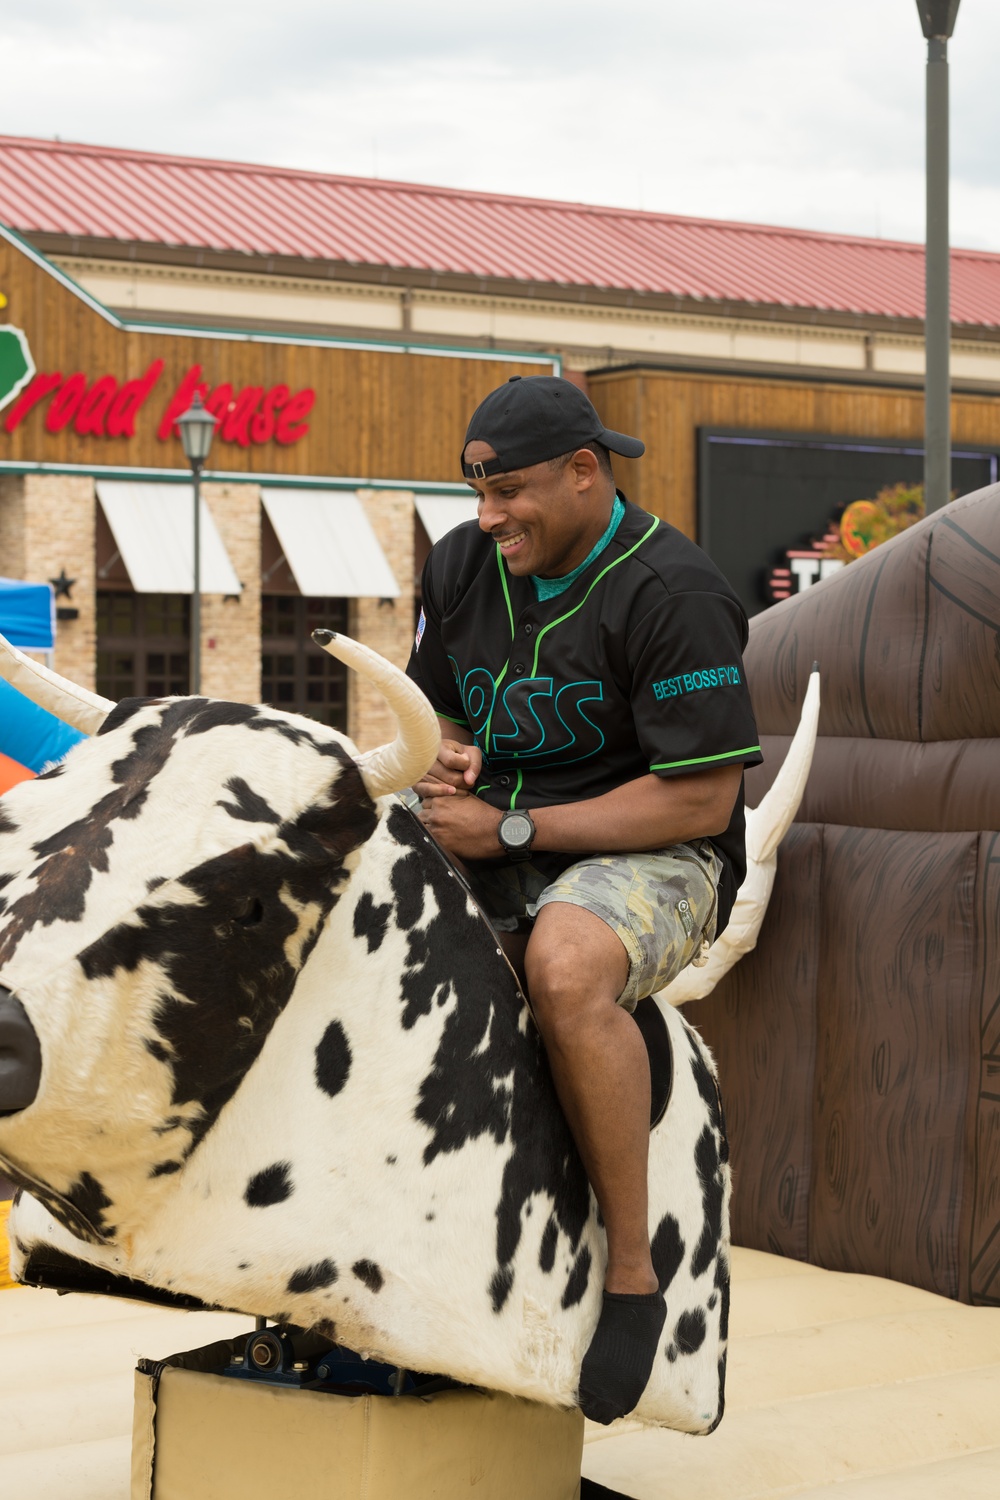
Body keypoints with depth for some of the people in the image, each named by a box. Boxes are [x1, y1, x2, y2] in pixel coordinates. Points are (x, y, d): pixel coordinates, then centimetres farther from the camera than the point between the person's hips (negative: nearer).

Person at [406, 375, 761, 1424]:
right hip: (497, 848, 8)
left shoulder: (669, 592, -15)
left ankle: (633, 1272, -25)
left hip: (649, 859, -7)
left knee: (565, 967, -39)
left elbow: (699, 798, -18)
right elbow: (438, 709, 21)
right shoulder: (462, 565, 7)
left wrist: (512, 829, -19)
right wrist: (447, 759, -5)